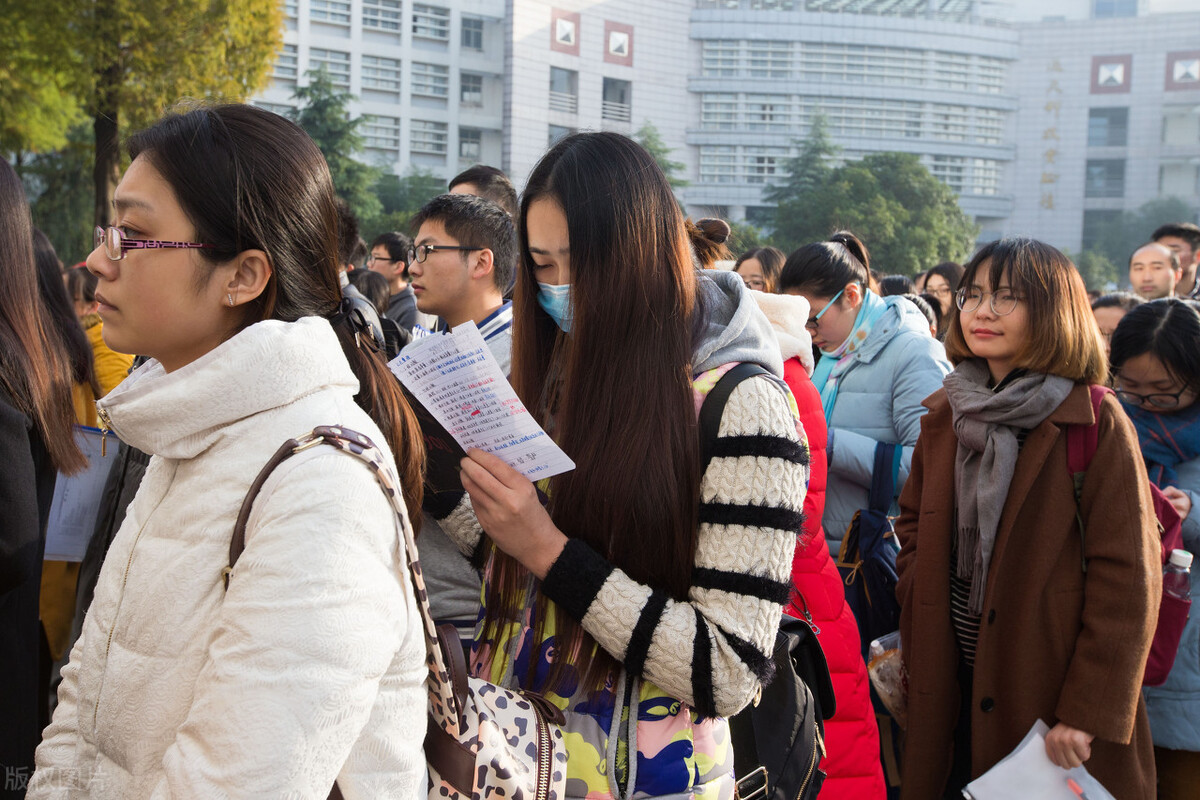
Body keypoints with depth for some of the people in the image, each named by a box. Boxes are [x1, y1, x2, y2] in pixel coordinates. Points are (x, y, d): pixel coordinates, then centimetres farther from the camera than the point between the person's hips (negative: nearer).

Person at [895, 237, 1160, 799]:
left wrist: (1089, 712, -17)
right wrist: (918, 607, 2)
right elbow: (914, 522, 20)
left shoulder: (1097, 424, -10)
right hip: (950, 691, 5)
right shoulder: (946, 415, 8)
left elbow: (1127, 580, -13)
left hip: (1048, 696, -5)